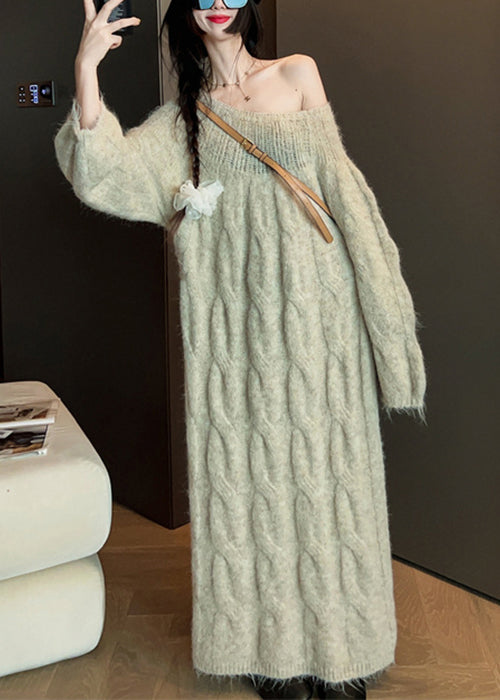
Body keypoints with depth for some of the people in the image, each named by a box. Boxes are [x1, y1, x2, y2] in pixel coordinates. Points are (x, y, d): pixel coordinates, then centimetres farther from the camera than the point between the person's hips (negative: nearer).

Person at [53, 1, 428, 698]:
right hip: (234, 323, 1)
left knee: (325, 470, 4)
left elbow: (336, 182, 5)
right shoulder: (180, 118, 12)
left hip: (315, 313, 0)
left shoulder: (298, 75, 10)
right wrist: (86, 70, -10)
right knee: (251, 476, 6)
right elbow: (105, 172, -1)